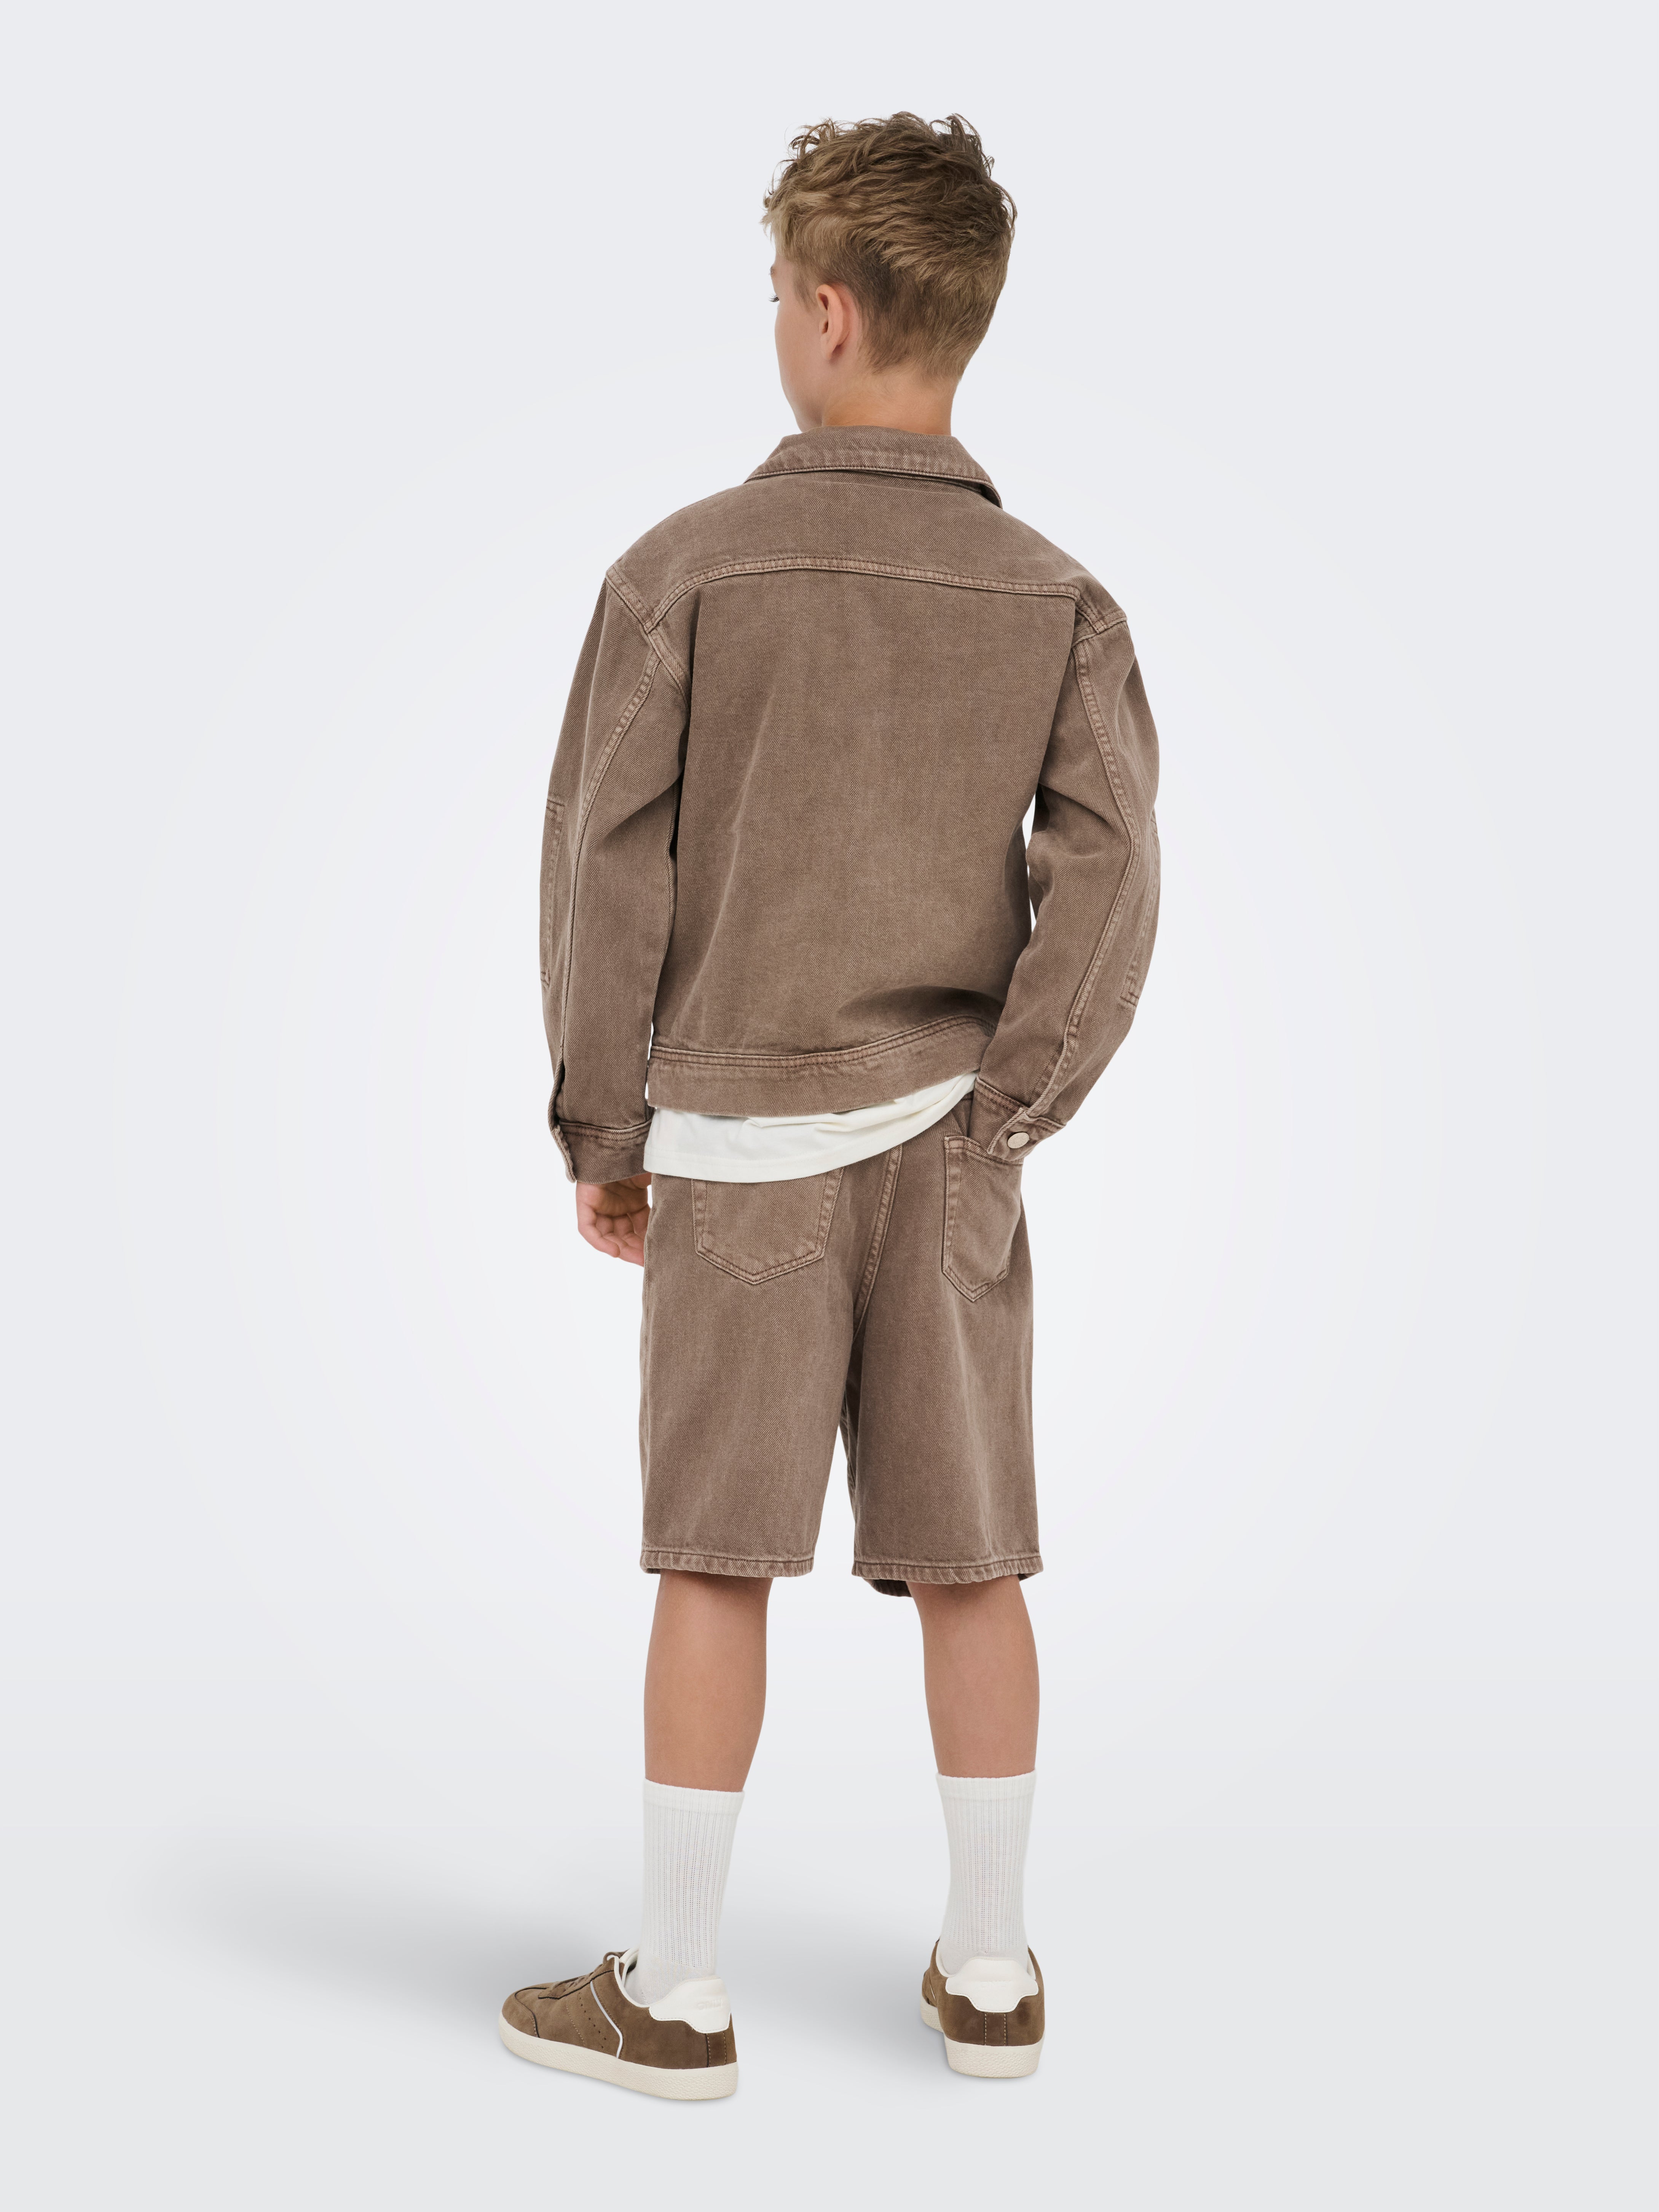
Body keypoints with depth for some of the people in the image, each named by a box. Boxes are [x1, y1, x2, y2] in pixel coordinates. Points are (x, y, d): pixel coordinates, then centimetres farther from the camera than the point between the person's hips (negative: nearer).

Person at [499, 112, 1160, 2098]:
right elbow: (1106, 882, -8)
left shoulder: (684, 572, -6)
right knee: (968, 1561, 10)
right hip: (946, 1146, 3)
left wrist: (601, 1134, 4)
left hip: (740, 1136, -2)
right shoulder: (1058, 606, 1)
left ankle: (674, 1994, 13)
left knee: (719, 1566, 5)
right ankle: (990, 1973, 20)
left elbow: (603, 874, -5)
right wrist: (995, 1120, -3)